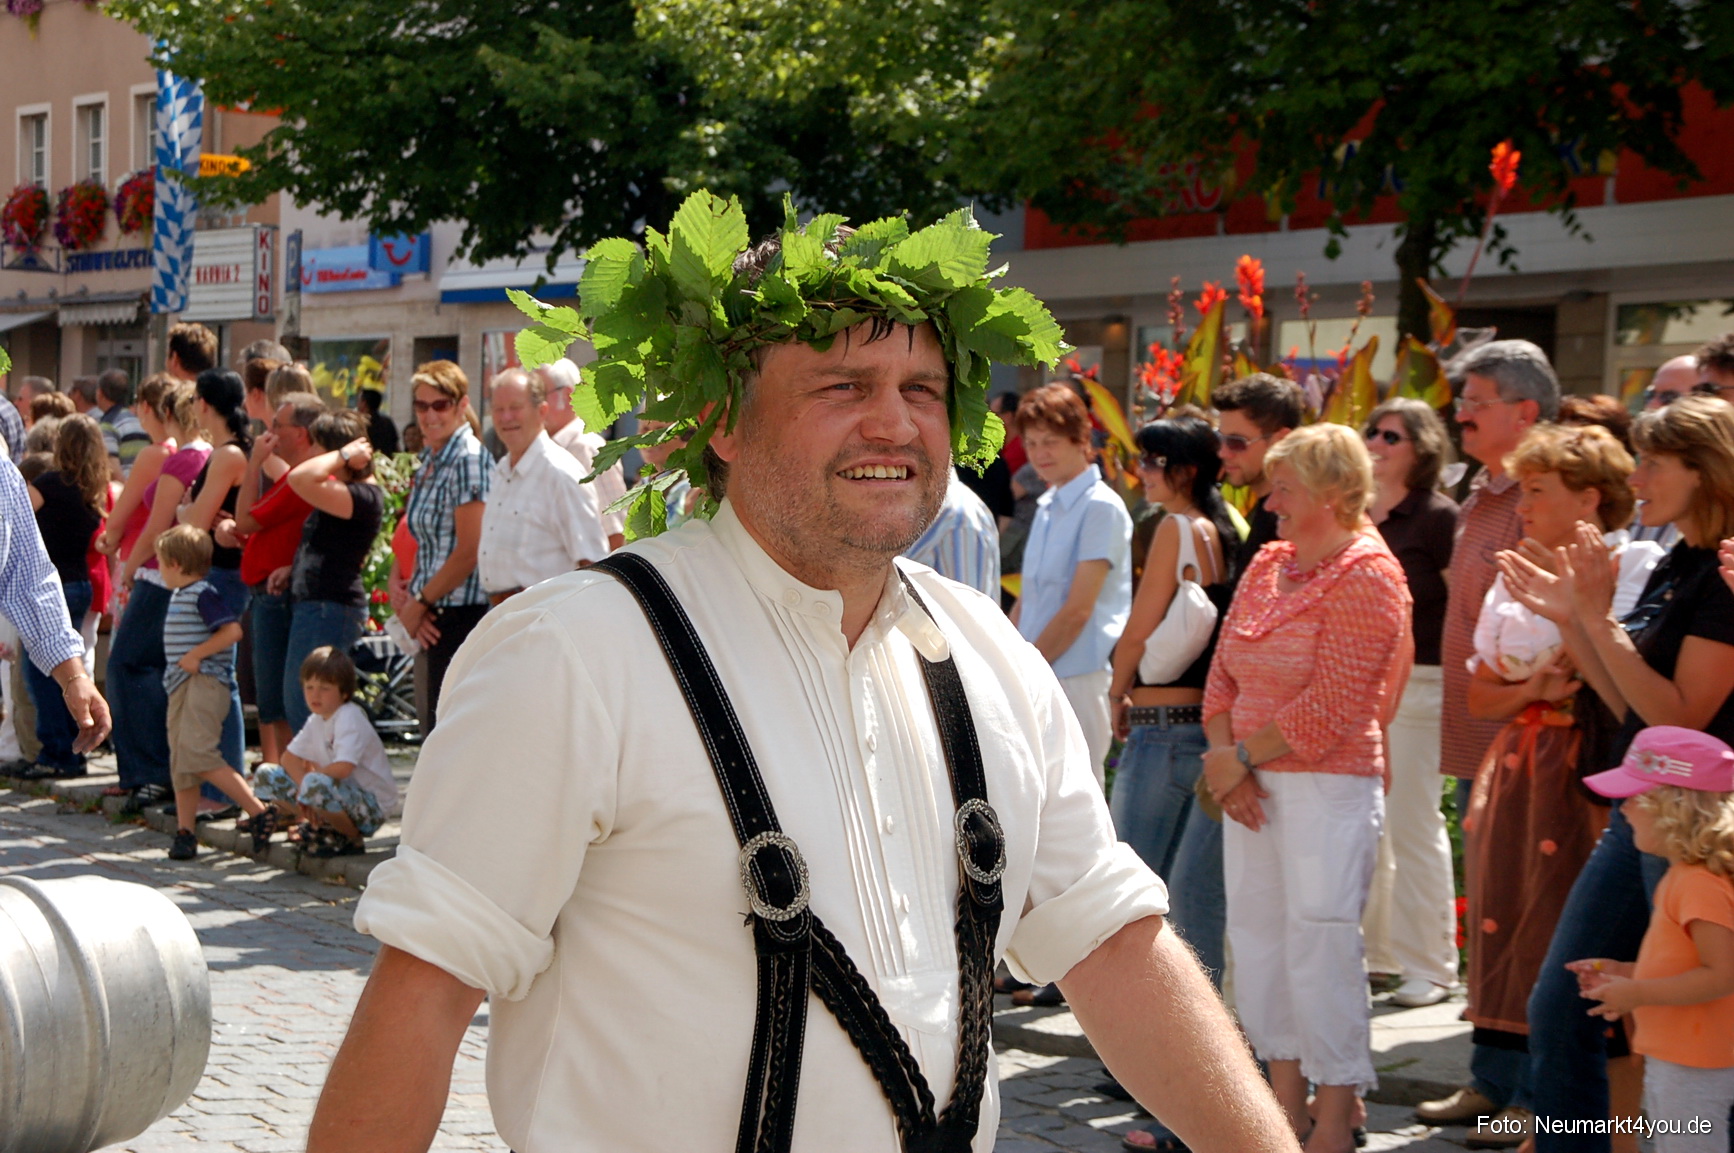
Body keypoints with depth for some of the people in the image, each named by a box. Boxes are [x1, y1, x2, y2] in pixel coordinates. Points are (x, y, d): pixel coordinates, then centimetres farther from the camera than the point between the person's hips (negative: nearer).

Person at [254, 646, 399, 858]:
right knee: (265, 776, 1)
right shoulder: (316, 720, 8)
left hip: (372, 807, -8)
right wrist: (303, 783, -13)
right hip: (340, 793, 8)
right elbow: (290, 758, 9)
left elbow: (342, 768, -32)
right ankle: (321, 826, 6)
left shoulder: (350, 717, -18)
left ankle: (352, 840, -13)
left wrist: (309, 777, -14)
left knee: (316, 784, -39)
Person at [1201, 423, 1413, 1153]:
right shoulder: (1268, 565, 13)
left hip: (1328, 786, -8)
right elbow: (1223, 672, 11)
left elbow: (1330, 707, -17)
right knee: (1257, 935, 10)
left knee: (1320, 942, -6)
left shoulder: (1366, 576, -10)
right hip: (1252, 787, 8)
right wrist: (1223, 755, -5)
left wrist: (1241, 758, -11)